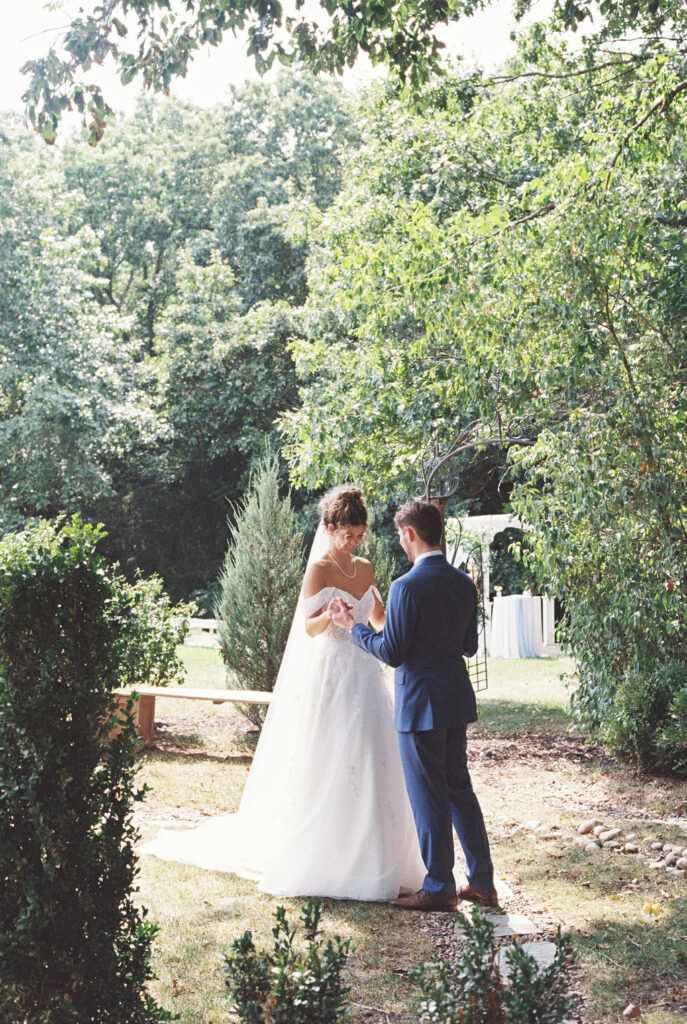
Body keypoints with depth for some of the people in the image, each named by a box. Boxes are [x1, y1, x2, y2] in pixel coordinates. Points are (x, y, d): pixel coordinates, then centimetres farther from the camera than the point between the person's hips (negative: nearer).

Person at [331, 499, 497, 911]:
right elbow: (470, 646, 12)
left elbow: (392, 652, -16)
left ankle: (439, 889, 14)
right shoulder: (464, 584, 5)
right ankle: (482, 882, 23)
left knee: (429, 797, 3)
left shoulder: (408, 587, -18)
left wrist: (353, 625, -3)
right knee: (459, 789, 17)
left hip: (421, 705, -7)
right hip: (457, 701, 8)